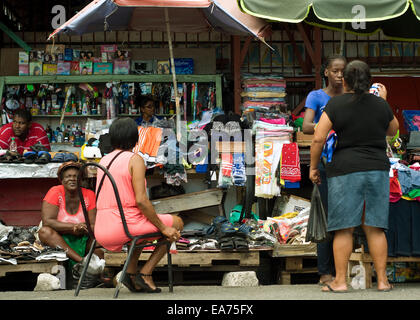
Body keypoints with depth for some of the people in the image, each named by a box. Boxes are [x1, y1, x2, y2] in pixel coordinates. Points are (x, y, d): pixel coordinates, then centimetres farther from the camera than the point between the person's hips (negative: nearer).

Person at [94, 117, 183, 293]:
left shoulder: (104, 160, 13)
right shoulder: (135, 160, -7)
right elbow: (141, 200, -15)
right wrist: (163, 228, -6)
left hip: (102, 232, 7)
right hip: (125, 225, -7)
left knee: (140, 224, 39)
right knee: (177, 223, 14)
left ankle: (131, 272, 21)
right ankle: (145, 273, 5)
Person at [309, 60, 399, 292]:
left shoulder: (335, 105, -4)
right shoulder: (381, 105, 4)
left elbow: (318, 138, -9)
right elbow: (392, 130, 23)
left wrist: (313, 167, 2)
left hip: (345, 170, -3)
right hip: (378, 169, 3)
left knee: (344, 229, 1)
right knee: (375, 228, 7)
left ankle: (340, 281, 1)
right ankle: (382, 280, 6)